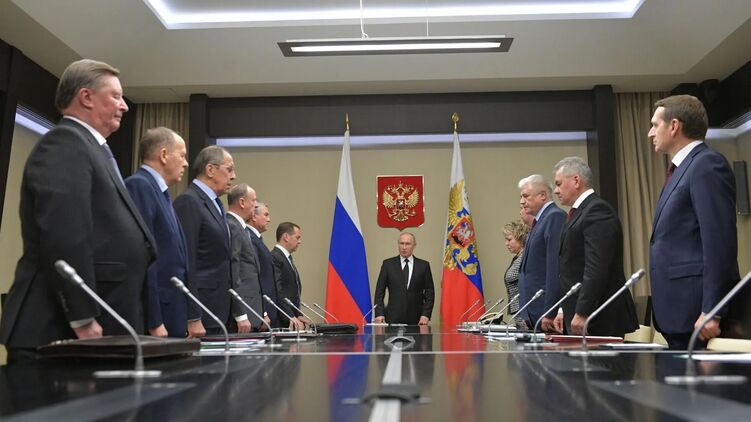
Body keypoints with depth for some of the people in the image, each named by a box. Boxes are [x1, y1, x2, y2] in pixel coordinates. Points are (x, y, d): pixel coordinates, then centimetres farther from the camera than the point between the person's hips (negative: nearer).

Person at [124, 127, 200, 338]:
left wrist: (189, 317, 15)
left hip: (171, 318, 9)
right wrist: (153, 322, -20)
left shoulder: (161, 192, 16)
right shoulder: (139, 186, -11)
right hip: (151, 321, -9)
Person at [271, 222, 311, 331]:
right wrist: (290, 317, -22)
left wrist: (298, 315, 6)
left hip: (293, 322, 9)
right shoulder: (274, 258, -12)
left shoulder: (288, 259, 19)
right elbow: (277, 292, -19)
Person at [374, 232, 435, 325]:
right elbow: (379, 292, 4)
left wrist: (426, 315, -6)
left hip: (416, 319, 0)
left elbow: (429, 293, 5)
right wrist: (379, 314, -7)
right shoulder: (388, 264, 5)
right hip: (393, 318, 0)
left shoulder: (423, 265, 5)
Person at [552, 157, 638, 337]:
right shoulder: (580, 212, 17)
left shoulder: (597, 210, -13)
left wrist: (582, 313, -21)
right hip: (578, 316, 9)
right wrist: (565, 311, 17)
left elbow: (597, 268, -21)